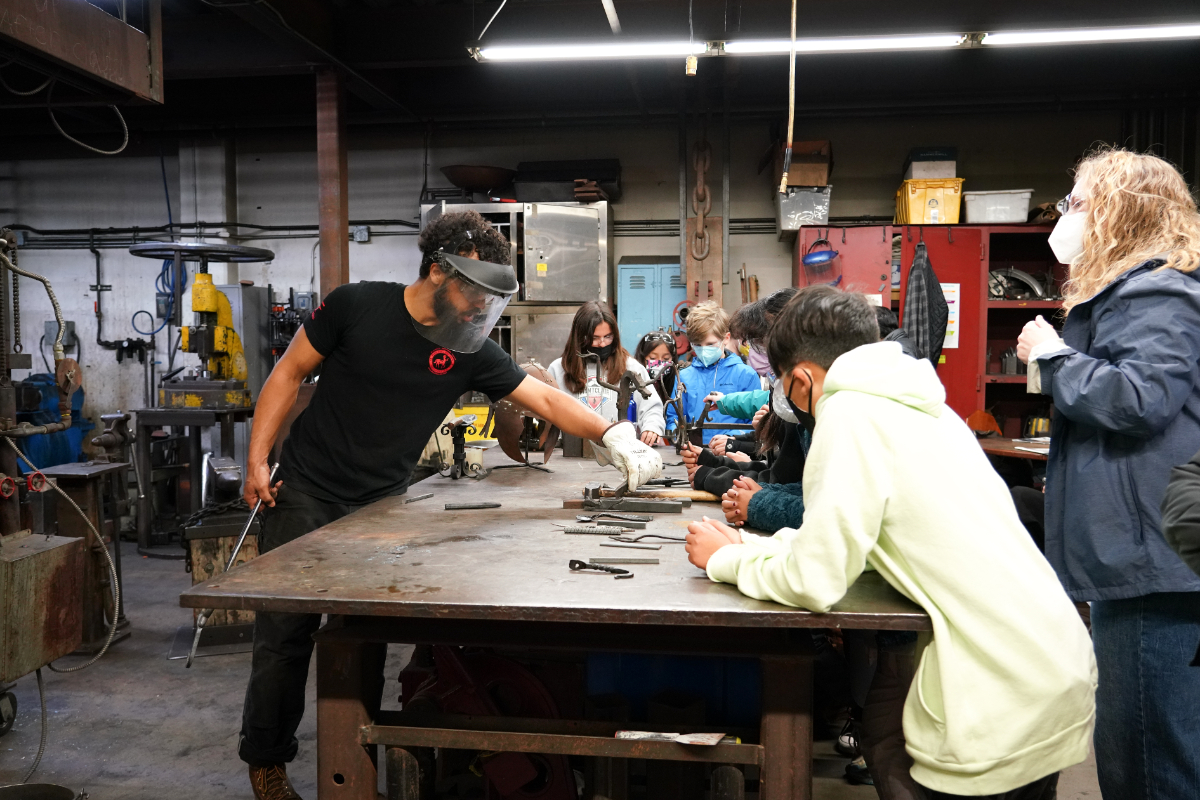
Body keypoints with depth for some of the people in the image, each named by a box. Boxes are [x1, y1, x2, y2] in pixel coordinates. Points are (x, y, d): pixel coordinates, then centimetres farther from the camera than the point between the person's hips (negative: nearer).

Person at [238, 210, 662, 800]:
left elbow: (546, 399, -6)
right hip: (306, 491, -2)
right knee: (284, 631, 3)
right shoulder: (357, 305, -12)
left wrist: (612, 435, -21)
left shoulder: (471, 351, -6)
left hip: (381, 505, 2)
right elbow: (289, 374, -4)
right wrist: (257, 459, -8)